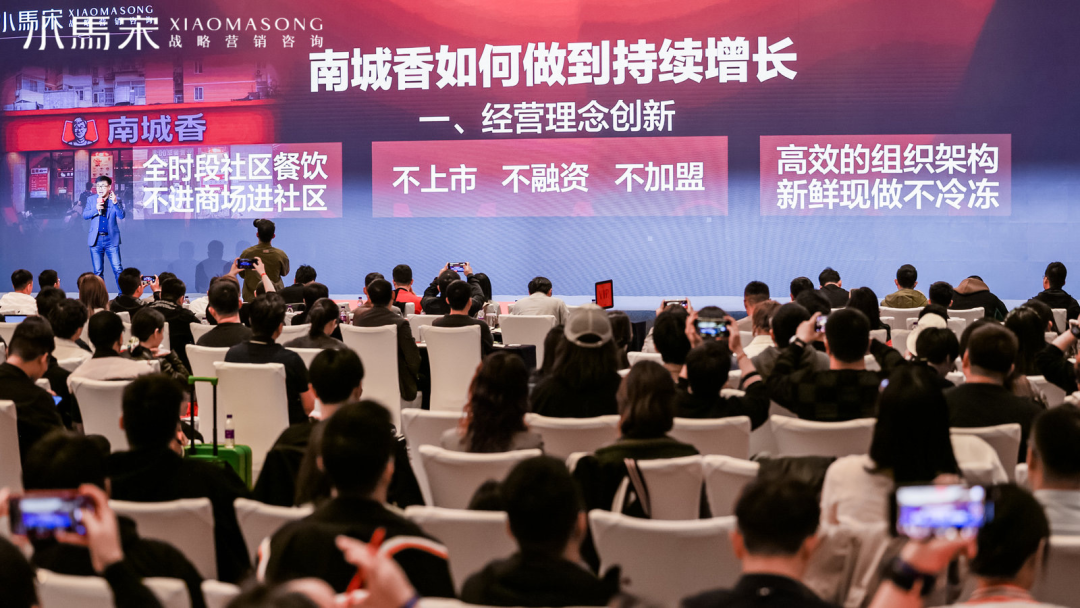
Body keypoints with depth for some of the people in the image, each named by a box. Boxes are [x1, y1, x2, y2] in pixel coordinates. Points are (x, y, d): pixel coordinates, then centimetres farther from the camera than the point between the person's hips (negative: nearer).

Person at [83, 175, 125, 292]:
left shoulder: (116, 201, 3)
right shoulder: (91, 200, 10)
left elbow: (121, 216, -9)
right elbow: (84, 215, 2)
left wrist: (115, 203, -23)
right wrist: (95, 209, -15)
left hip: (111, 239, -2)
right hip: (96, 239, 2)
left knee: (118, 269, -6)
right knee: (98, 271, 6)